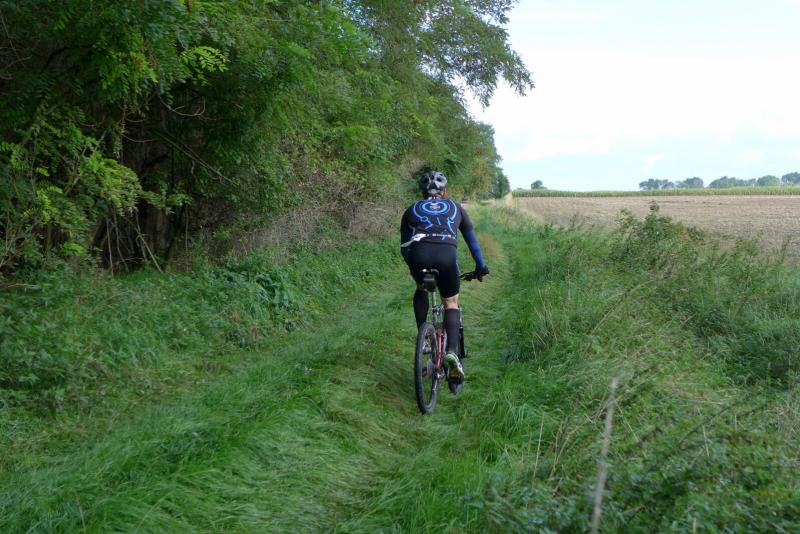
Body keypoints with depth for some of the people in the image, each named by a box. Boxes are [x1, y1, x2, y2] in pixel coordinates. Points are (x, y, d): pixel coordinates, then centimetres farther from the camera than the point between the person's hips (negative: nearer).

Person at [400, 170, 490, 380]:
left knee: (421, 289, 32)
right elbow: (472, 240, 35)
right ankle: (451, 351, -4)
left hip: (420, 254, 1)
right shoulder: (455, 208, 28)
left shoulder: (412, 210, 28)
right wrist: (481, 267, 47)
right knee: (451, 303, 17)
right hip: (446, 255, 0)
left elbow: (404, 246, 29)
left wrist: (414, 266, 45)